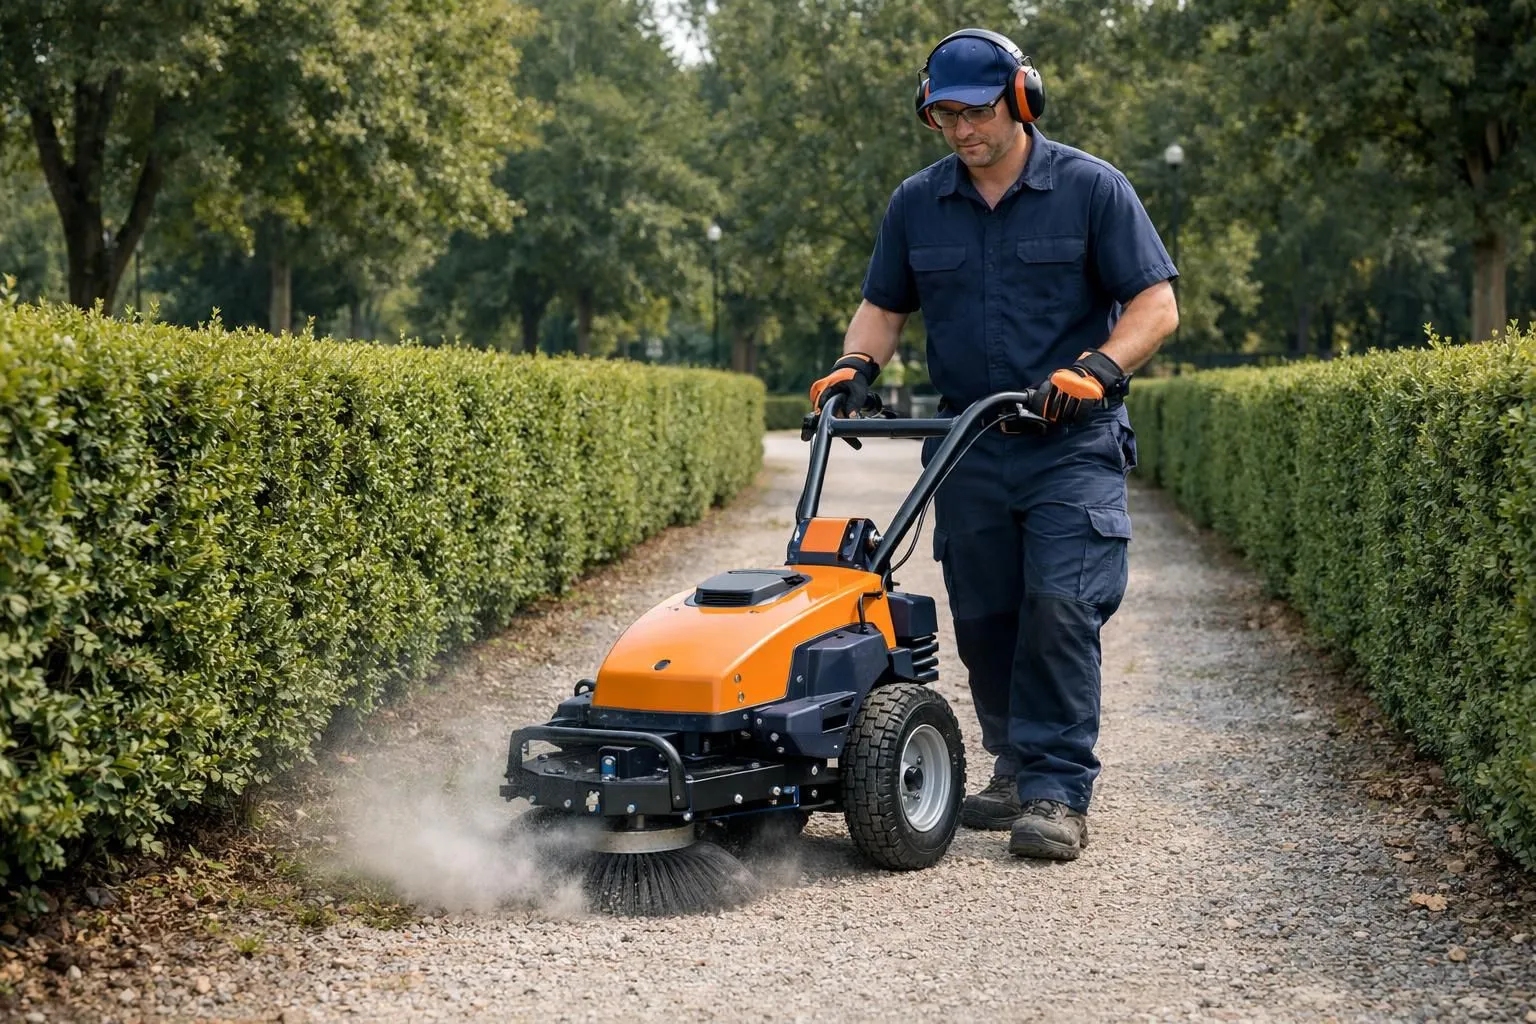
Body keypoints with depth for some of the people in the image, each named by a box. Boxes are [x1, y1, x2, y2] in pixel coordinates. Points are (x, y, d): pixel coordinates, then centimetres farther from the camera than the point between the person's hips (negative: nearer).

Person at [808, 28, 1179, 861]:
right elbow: (883, 306, 17)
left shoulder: (1091, 189, -2)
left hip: (1072, 445, -4)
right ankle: (1016, 769, 22)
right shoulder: (916, 204, 9)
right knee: (983, 620, 7)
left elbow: (1156, 304, -5)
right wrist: (855, 365, -3)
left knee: (1060, 608, -14)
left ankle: (1058, 794, -10)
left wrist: (1096, 368, -21)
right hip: (967, 446, 4)